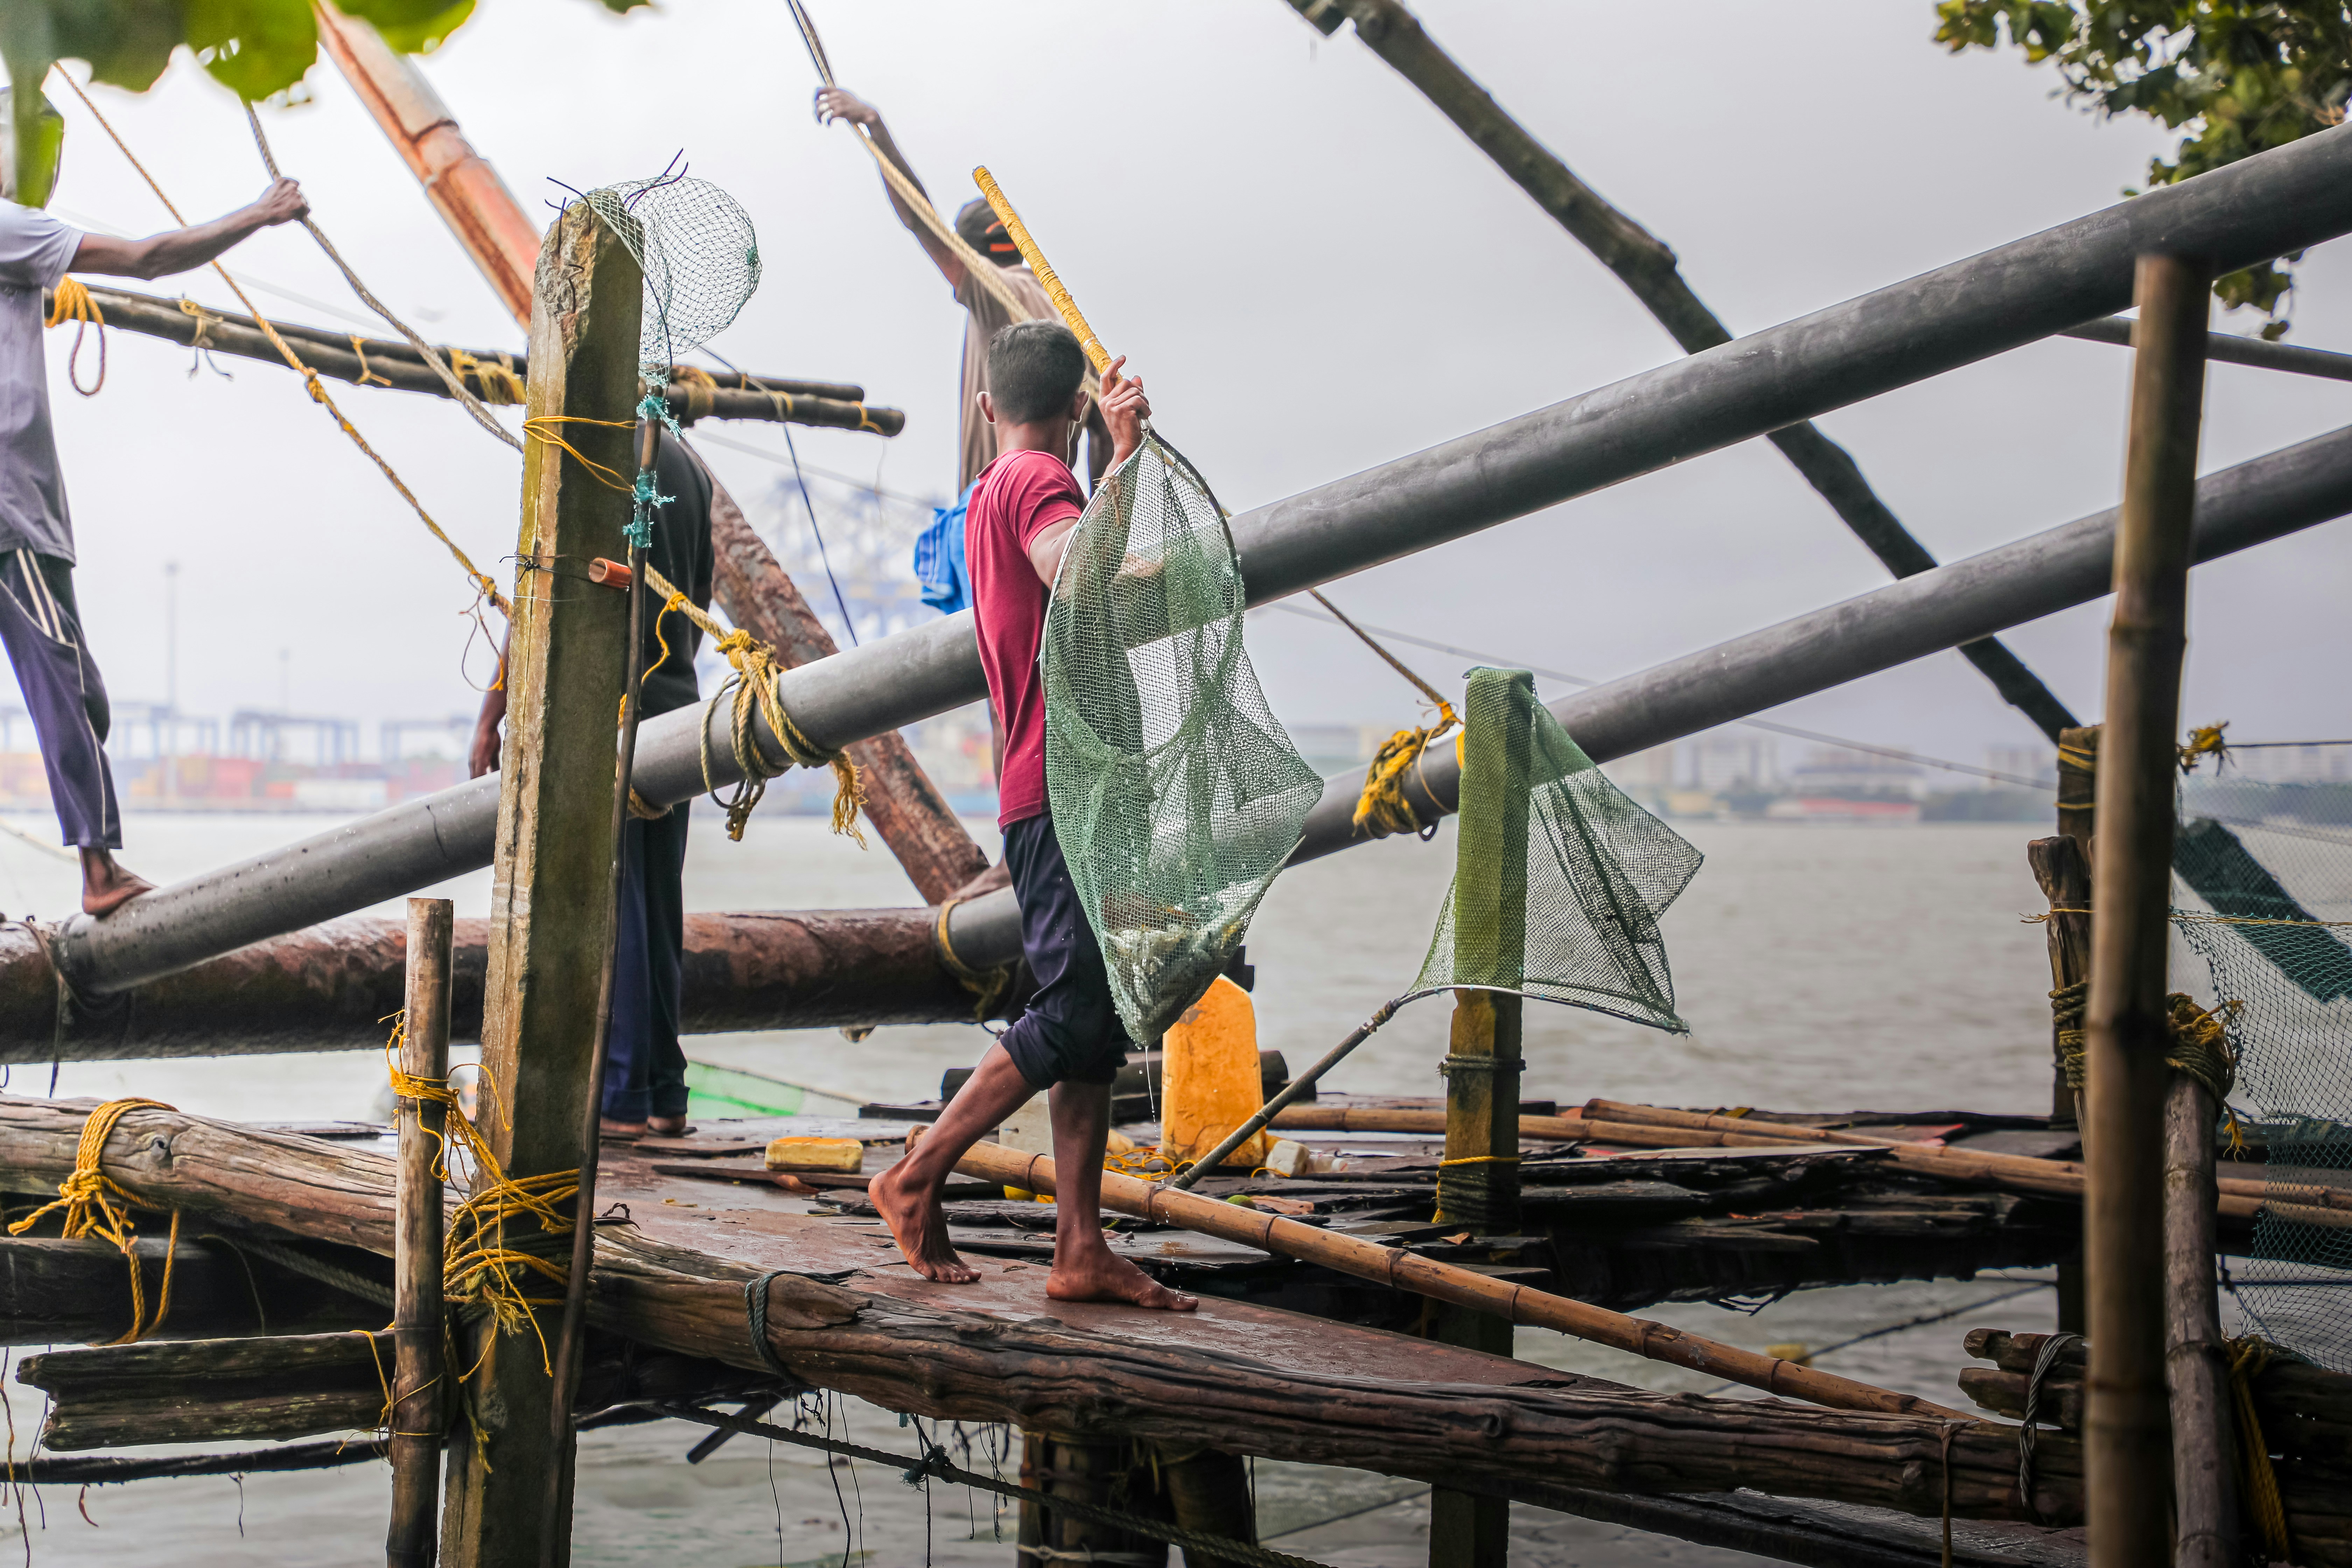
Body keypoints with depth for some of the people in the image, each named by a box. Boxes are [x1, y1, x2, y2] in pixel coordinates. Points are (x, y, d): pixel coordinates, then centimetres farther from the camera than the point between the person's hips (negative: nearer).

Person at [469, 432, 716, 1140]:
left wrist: (491, 714, -7)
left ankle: (620, 1097, -3)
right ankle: (665, 1095, 14)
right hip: (673, 710, 8)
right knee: (659, 907, 11)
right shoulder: (690, 465, 14)